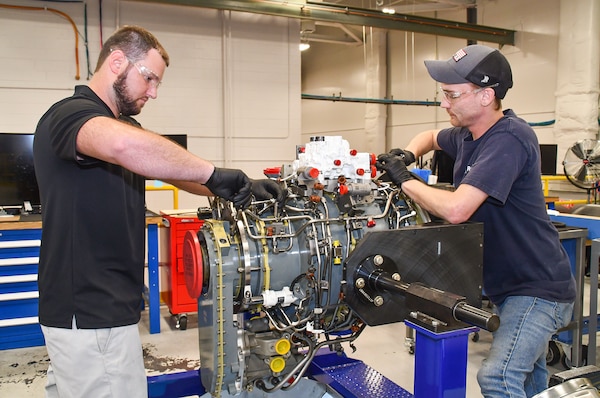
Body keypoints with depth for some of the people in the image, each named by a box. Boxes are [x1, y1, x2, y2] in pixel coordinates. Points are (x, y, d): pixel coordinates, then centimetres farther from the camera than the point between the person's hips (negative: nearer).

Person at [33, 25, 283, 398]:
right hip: (90, 314, -9)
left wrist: (243, 188, -3)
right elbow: (124, 145, -40)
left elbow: (177, 172, 12)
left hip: (106, 306, 9)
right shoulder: (69, 114, -17)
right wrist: (213, 174, -31)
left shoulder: (127, 124, 15)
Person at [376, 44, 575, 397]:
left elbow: (456, 210, -36)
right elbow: (431, 137, 25)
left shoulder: (509, 139, -26)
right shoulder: (467, 135, 2)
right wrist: (409, 153, 2)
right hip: (510, 285, 9)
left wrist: (405, 180, -20)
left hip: (538, 288, -9)